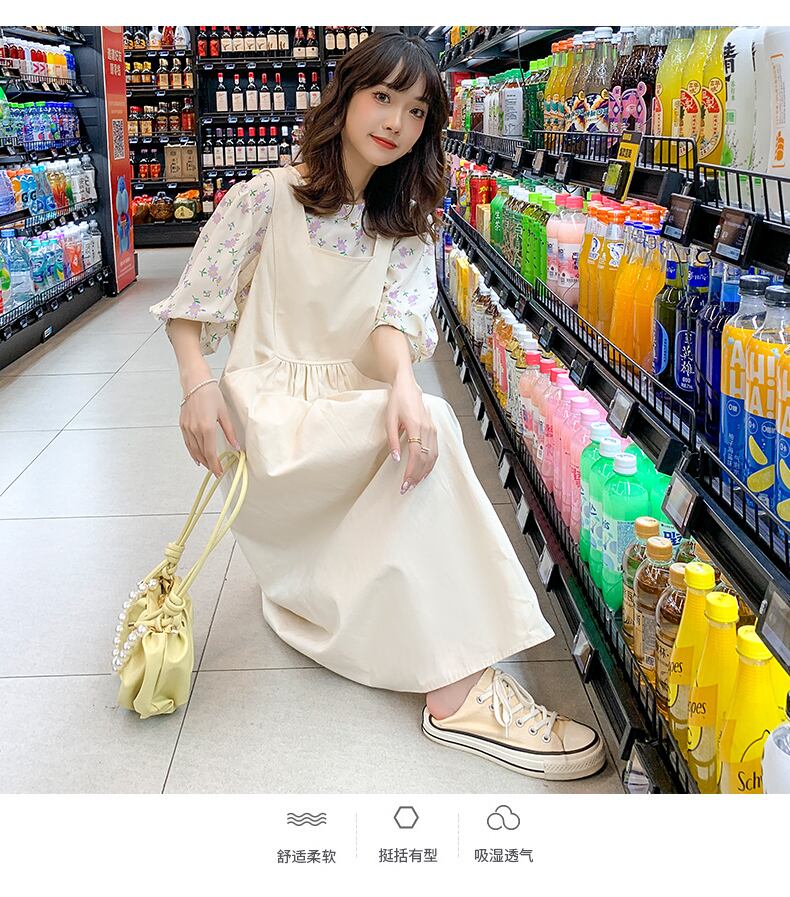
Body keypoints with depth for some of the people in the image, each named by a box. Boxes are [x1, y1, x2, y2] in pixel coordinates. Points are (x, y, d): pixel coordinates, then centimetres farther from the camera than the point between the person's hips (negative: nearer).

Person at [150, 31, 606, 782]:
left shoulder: (409, 226, 12)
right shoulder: (269, 196, 1)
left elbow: (399, 314, -7)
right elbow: (190, 306, 2)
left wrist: (402, 381, -30)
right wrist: (197, 382, -18)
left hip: (359, 404, 5)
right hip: (270, 407, -5)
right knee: (430, 427, -31)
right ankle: (457, 686, -34)